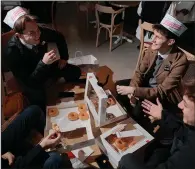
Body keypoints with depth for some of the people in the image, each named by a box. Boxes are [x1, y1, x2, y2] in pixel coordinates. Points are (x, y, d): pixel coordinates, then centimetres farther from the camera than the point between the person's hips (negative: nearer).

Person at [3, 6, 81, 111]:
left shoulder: (40, 32, -25)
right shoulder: (12, 52, -36)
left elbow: (59, 37, -2)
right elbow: (27, 82, -36)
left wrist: (64, 58, -5)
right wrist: (44, 63, -47)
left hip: (46, 66, 5)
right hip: (30, 79, -4)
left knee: (75, 72, -4)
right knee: (38, 98, -29)